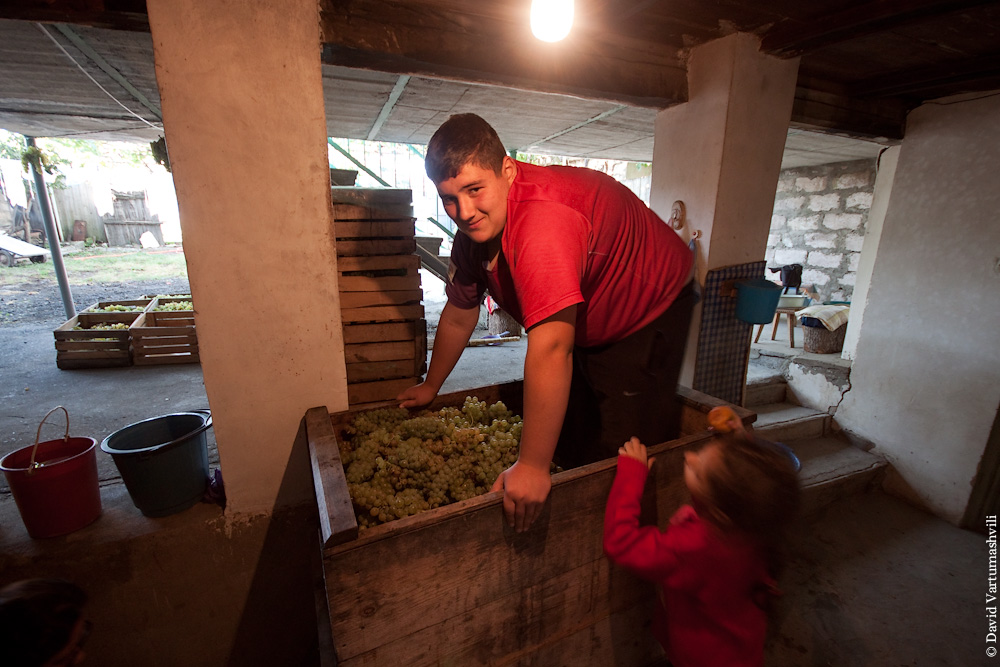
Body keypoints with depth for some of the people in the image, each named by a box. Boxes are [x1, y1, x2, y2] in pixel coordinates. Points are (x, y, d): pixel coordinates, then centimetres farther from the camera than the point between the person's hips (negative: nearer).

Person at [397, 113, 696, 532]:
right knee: (570, 443, 14)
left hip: (651, 313, -7)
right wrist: (430, 387, 13)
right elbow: (458, 316, 2)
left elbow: (550, 350, -44)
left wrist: (532, 467, -38)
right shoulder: (473, 230, -9)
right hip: (586, 327, 8)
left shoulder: (542, 220, -39)